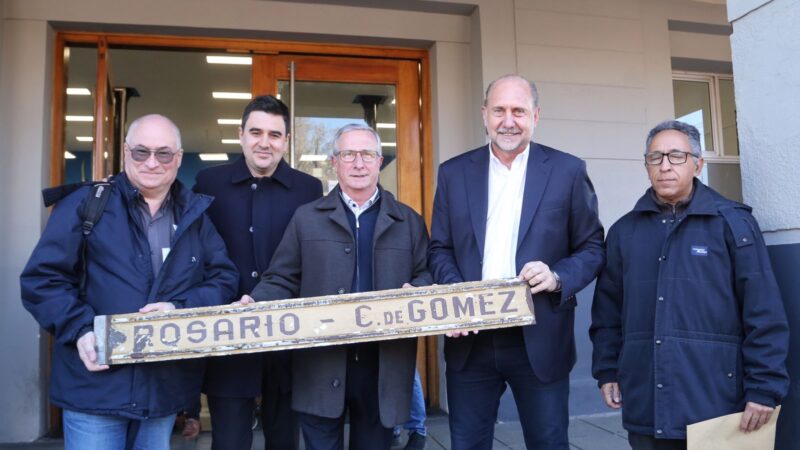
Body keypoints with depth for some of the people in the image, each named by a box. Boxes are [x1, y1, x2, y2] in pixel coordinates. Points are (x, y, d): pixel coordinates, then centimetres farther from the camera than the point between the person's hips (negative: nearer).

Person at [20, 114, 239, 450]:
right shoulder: (85, 205, -2)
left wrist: (181, 308, -13)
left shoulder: (195, 215, 7)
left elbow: (224, 279, 5)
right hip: (96, 385, -3)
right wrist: (79, 330, -18)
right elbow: (42, 278, -3)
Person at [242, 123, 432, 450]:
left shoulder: (409, 222, 10)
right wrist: (255, 305, -14)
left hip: (383, 366, 1)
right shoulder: (306, 218, 8)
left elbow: (426, 278, 7)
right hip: (321, 368, 0)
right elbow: (282, 280, 5)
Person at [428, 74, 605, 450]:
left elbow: (592, 248, 4)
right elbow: (440, 248, 8)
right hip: (470, 338, 2)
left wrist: (558, 277, -16)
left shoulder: (568, 170, 1)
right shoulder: (453, 173, 6)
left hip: (541, 339, -1)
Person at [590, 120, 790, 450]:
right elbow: (607, 311, 10)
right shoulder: (625, 231, 7)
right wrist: (607, 372, 7)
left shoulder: (733, 223, -2)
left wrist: (764, 388, -8)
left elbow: (764, 314, -5)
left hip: (715, 405, -2)